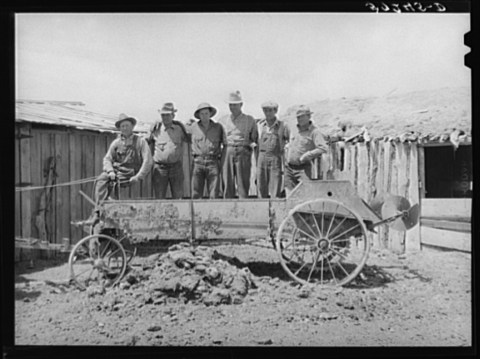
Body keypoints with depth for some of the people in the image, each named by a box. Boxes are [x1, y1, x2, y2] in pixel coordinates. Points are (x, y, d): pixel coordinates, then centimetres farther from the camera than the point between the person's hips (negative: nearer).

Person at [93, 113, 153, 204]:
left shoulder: (140, 141, 3)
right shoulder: (116, 142, 14)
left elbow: (147, 161, -3)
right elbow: (107, 159, 12)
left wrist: (138, 176, -12)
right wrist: (110, 171, -9)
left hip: (129, 174, -4)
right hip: (115, 171, 4)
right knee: (100, 180, -23)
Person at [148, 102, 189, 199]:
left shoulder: (179, 127, 4)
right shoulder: (156, 128, 2)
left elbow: (188, 140, 19)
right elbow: (149, 143, 14)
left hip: (176, 167, 1)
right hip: (159, 168, 0)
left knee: (178, 197, 5)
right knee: (159, 198, 2)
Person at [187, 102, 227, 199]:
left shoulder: (218, 127, 8)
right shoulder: (193, 127, 8)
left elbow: (225, 145, 12)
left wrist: (221, 162, 4)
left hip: (213, 163, 0)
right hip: (198, 162, 0)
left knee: (214, 195, -3)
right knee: (196, 195, -2)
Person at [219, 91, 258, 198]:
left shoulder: (249, 120, 11)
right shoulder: (223, 120, 17)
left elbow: (255, 138, 12)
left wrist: (253, 144, -4)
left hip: (243, 152, -2)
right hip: (227, 152, 2)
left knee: (243, 183, -5)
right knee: (227, 183, -1)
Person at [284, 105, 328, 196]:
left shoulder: (314, 131, -8)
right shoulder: (294, 130, 12)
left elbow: (324, 148, -20)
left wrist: (306, 156, -20)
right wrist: (288, 146, 12)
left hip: (302, 168, -6)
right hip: (289, 168, 6)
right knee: (289, 195, 4)